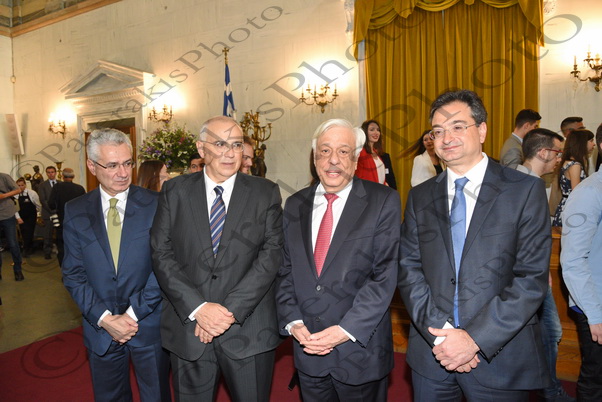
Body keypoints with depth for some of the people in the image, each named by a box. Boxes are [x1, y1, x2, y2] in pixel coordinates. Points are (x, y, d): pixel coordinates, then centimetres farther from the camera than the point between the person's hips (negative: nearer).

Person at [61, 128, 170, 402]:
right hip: (99, 328, 2)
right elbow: (73, 274, -2)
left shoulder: (155, 205, -9)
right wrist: (104, 318, -11)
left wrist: (134, 314, -13)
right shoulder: (75, 212, -1)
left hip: (149, 324, -2)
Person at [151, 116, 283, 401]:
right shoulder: (175, 192, 2)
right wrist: (198, 308, -15)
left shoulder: (265, 193, -1)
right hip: (188, 327, 1)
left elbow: (271, 254, -8)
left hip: (248, 331, 0)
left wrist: (231, 309, -15)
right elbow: (162, 254, -4)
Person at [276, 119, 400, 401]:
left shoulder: (384, 202, -8)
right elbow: (285, 270, 5)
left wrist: (347, 330, -17)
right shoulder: (295, 205, 4)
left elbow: (386, 273, -14)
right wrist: (294, 322, -6)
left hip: (360, 348, -3)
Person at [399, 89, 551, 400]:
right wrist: (441, 334, -12)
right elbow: (409, 269, -2)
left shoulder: (526, 191, -5)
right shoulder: (420, 197, 3)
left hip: (501, 357, -2)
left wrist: (476, 338, -15)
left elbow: (532, 277, -10)